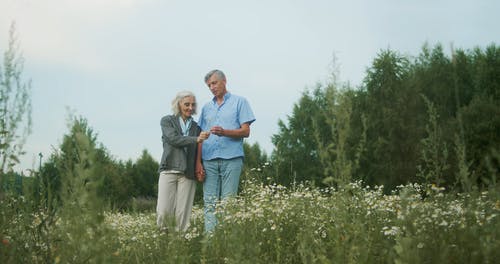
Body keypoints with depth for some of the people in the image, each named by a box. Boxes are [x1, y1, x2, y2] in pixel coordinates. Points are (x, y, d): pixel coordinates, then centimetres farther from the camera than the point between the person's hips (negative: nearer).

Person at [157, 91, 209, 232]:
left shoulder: (196, 127, 15)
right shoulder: (167, 121, 8)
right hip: (169, 170, -2)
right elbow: (173, 139, -10)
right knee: (164, 211, -11)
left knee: (183, 213, -3)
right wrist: (196, 139, -22)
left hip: (188, 173, 2)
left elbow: (198, 152, 16)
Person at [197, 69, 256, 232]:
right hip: (209, 160, 4)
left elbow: (246, 131, 0)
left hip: (231, 159, -4)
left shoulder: (239, 102, 8)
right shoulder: (206, 107, 20)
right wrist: (198, 162, 6)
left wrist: (224, 132, -17)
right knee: (209, 202, -1)